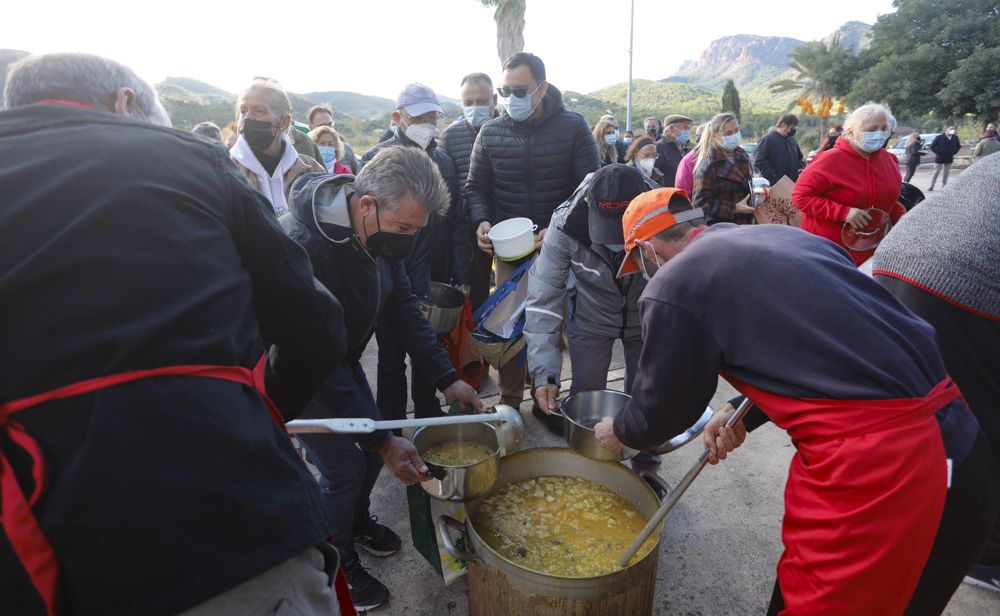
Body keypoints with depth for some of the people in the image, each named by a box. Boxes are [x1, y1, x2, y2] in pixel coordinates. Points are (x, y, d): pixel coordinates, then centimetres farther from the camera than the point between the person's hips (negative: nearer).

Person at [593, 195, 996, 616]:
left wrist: (619, 432, 24)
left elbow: (663, 408, 4)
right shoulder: (778, 236, 14)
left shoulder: (672, 287, -9)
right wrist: (743, 413, 22)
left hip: (876, 471, -8)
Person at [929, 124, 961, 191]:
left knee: (946, 173, 8)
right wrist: (937, 153, -10)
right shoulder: (939, 137, -9)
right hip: (939, 158, -4)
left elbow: (958, 146, 18)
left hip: (949, 159, 4)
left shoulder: (955, 138, 4)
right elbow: (932, 146, -7)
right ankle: (931, 186, 5)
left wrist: (953, 152, 5)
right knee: (936, 172, 0)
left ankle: (944, 186, 14)